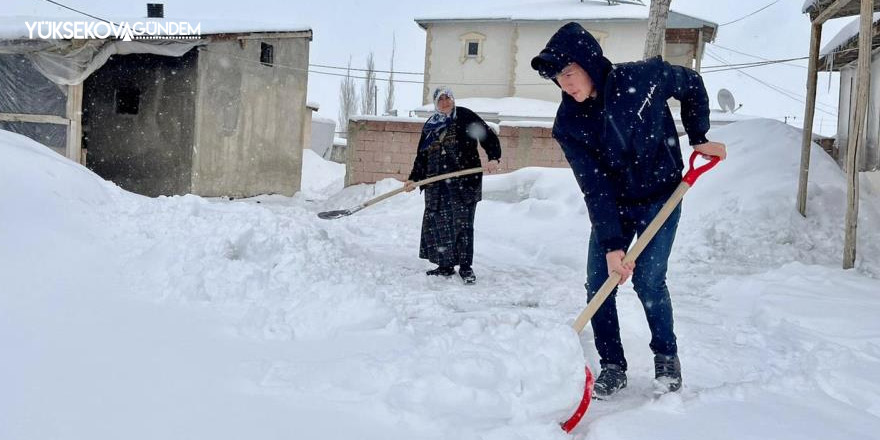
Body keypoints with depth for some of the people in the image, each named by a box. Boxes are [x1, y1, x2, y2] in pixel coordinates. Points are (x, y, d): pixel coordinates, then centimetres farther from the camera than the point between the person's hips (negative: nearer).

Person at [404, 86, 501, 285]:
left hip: (464, 180, -5)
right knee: (436, 223, 2)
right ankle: (445, 266, 13)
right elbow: (422, 155, 22)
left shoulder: (465, 116, 3)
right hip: (437, 184, 5)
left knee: (463, 223, -6)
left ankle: (465, 266, 4)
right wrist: (414, 178, 14)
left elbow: (488, 136, -3)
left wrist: (494, 158, -18)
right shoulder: (429, 126, 19)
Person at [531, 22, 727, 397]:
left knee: (647, 280, -11)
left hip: (660, 196, -2)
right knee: (598, 284, -4)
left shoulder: (646, 76, -20)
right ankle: (612, 367, 12)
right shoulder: (568, 123, -17)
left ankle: (667, 357, 14)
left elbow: (692, 85, 3)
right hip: (611, 205, 3)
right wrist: (612, 244, -26)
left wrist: (699, 137, -1)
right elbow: (595, 188, -20)